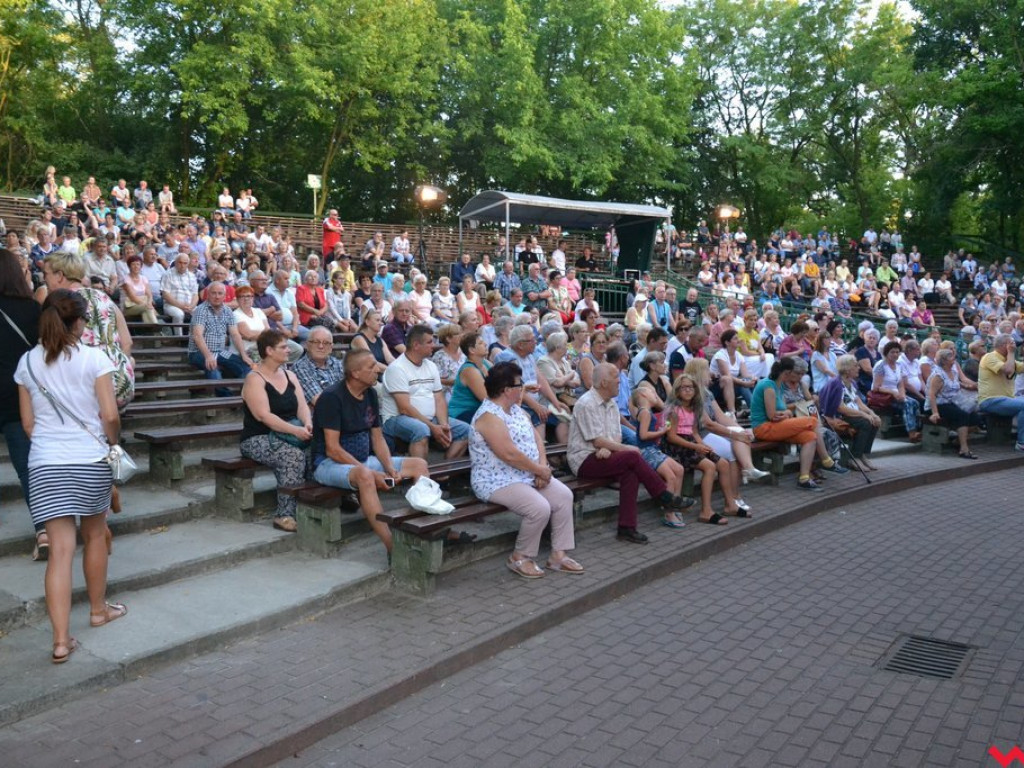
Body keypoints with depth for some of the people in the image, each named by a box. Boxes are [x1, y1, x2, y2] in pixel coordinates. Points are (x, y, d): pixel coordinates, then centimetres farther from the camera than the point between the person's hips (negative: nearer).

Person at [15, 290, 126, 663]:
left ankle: (61, 639, -3)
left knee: (60, 549, 0)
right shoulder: (94, 358, -7)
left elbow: (28, 423, 8)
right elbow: (110, 415, -10)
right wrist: (112, 441, 8)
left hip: (45, 464, 2)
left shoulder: (27, 362, 4)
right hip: (91, 461, -2)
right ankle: (98, 609, 34)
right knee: (95, 536, 18)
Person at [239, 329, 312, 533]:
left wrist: (308, 424, -20)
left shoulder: (290, 376, 13)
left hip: (284, 436, 6)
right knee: (294, 455, -33)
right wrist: (295, 430, -30)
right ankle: (285, 515, -27)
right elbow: (264, 415, -20)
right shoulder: (254, 379, -8)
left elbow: (302, 406, 3)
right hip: (257, 439, -6)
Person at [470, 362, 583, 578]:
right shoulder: (489, 416, -19)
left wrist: (543, 466, -7)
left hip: (529, 476, 10)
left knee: (564, 496, -5)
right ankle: (520, 558, -4)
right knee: (540, 508, -27)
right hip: (498, 482, -10)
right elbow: (509, 455, -26)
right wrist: (541, 470, -16)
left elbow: (536, 438, 11)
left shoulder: (517, 410, 12)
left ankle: (558, 554, 4)